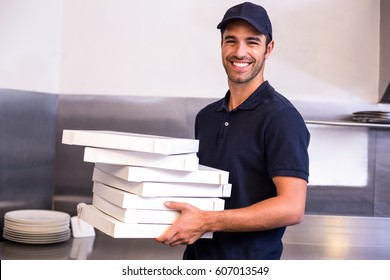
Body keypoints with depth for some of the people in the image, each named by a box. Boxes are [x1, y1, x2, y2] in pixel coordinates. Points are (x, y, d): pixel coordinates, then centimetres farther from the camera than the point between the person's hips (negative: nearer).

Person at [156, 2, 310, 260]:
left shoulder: (282, 117, -15)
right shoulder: (206, 116, 7)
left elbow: (292, 208, -22)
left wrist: (206, 222, -27)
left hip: (251, 256, -6)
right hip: (197, 253, 6)